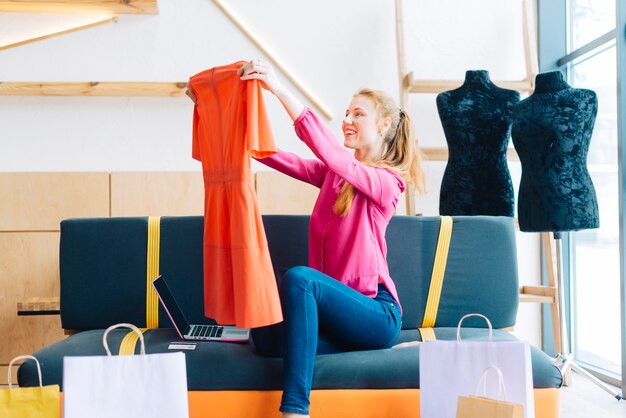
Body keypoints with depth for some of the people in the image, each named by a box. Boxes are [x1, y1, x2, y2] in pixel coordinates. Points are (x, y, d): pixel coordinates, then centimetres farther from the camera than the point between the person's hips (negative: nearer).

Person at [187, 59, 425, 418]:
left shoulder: (386, 181, -6)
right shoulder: (333, 172, 15)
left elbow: (331, 152, -23)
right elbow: (284, 160, 1)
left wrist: (280, 89, -29)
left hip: (376, 312, -5)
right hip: (335, 304, 5)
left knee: (299, 276, -34)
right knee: (266, 335, -24)